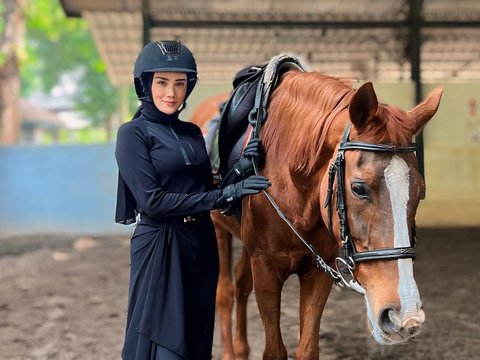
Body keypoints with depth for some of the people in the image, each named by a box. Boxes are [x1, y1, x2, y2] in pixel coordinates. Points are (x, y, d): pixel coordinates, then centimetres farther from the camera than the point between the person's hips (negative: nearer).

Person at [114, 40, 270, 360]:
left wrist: (241, 169, -4)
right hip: (159, 248, -6)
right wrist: (225, 195, -19)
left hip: (202, 244, 7)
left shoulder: (192, 132, 10)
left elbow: (204, 189, 12)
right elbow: (152, 201, -18)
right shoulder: (133, 134, -9)